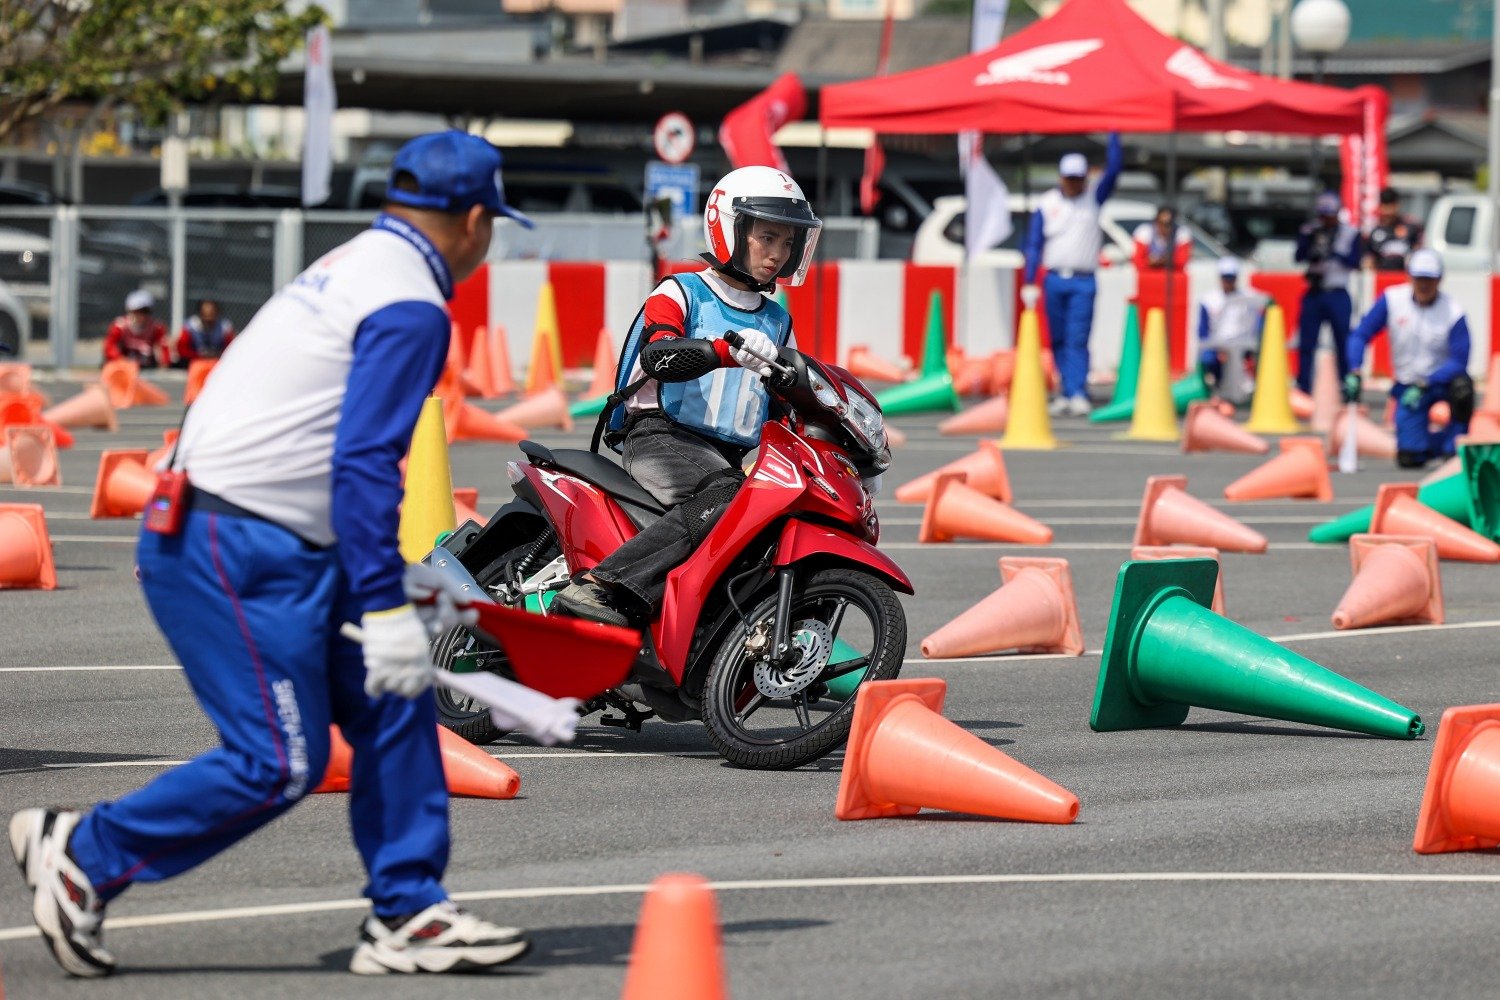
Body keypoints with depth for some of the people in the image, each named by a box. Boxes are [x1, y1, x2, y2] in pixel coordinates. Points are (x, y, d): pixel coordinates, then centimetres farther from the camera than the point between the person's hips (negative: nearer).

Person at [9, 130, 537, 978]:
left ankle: (407, 915, 9)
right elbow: (363, 463, -20)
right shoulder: (411, 307, -12)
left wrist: (395, 577, 28)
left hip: (276, 547, 10)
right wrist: (383, 608, -21)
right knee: (283, 762, -9)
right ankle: (83, 854, 2)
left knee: (392, 707, 7)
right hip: (234, 550, -10)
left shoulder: (356, 266, 19)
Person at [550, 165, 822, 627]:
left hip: (732, 458, 7)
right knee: (723, 500, -37)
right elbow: (657, 355, -16)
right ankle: (598, 587, -47)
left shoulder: (778, 324, 24)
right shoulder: (679, 293, 5)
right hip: (661, 435, -7)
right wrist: (727, 350, -34)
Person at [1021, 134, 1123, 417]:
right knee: (1059, 340, 7)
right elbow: (1034, 246, 5)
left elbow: (1114, 168, -7)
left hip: (1083, 282, -2)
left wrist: (1113, 135, -12)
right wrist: (1029, 284, -1)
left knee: (1078, 339, -11)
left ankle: (1078, 394, -16)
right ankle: (1067, 391, 16)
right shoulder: (1046, 205, 5)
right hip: (1054, 281, 2)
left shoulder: (1094, 199, 4)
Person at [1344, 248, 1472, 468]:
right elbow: (1360, 335, -7)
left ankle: (1456, 446, -11)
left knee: (1461, 388, -38)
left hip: (1443, 378, -1)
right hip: (1407, 385, 1)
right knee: (1409, 458, -11)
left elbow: (1459, 362, -19)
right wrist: (1354, 373, -21)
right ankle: (1435, 444, 27)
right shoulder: (1392, 300, -10)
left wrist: (1424, 385, -29)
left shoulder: (1453, 312, -17)